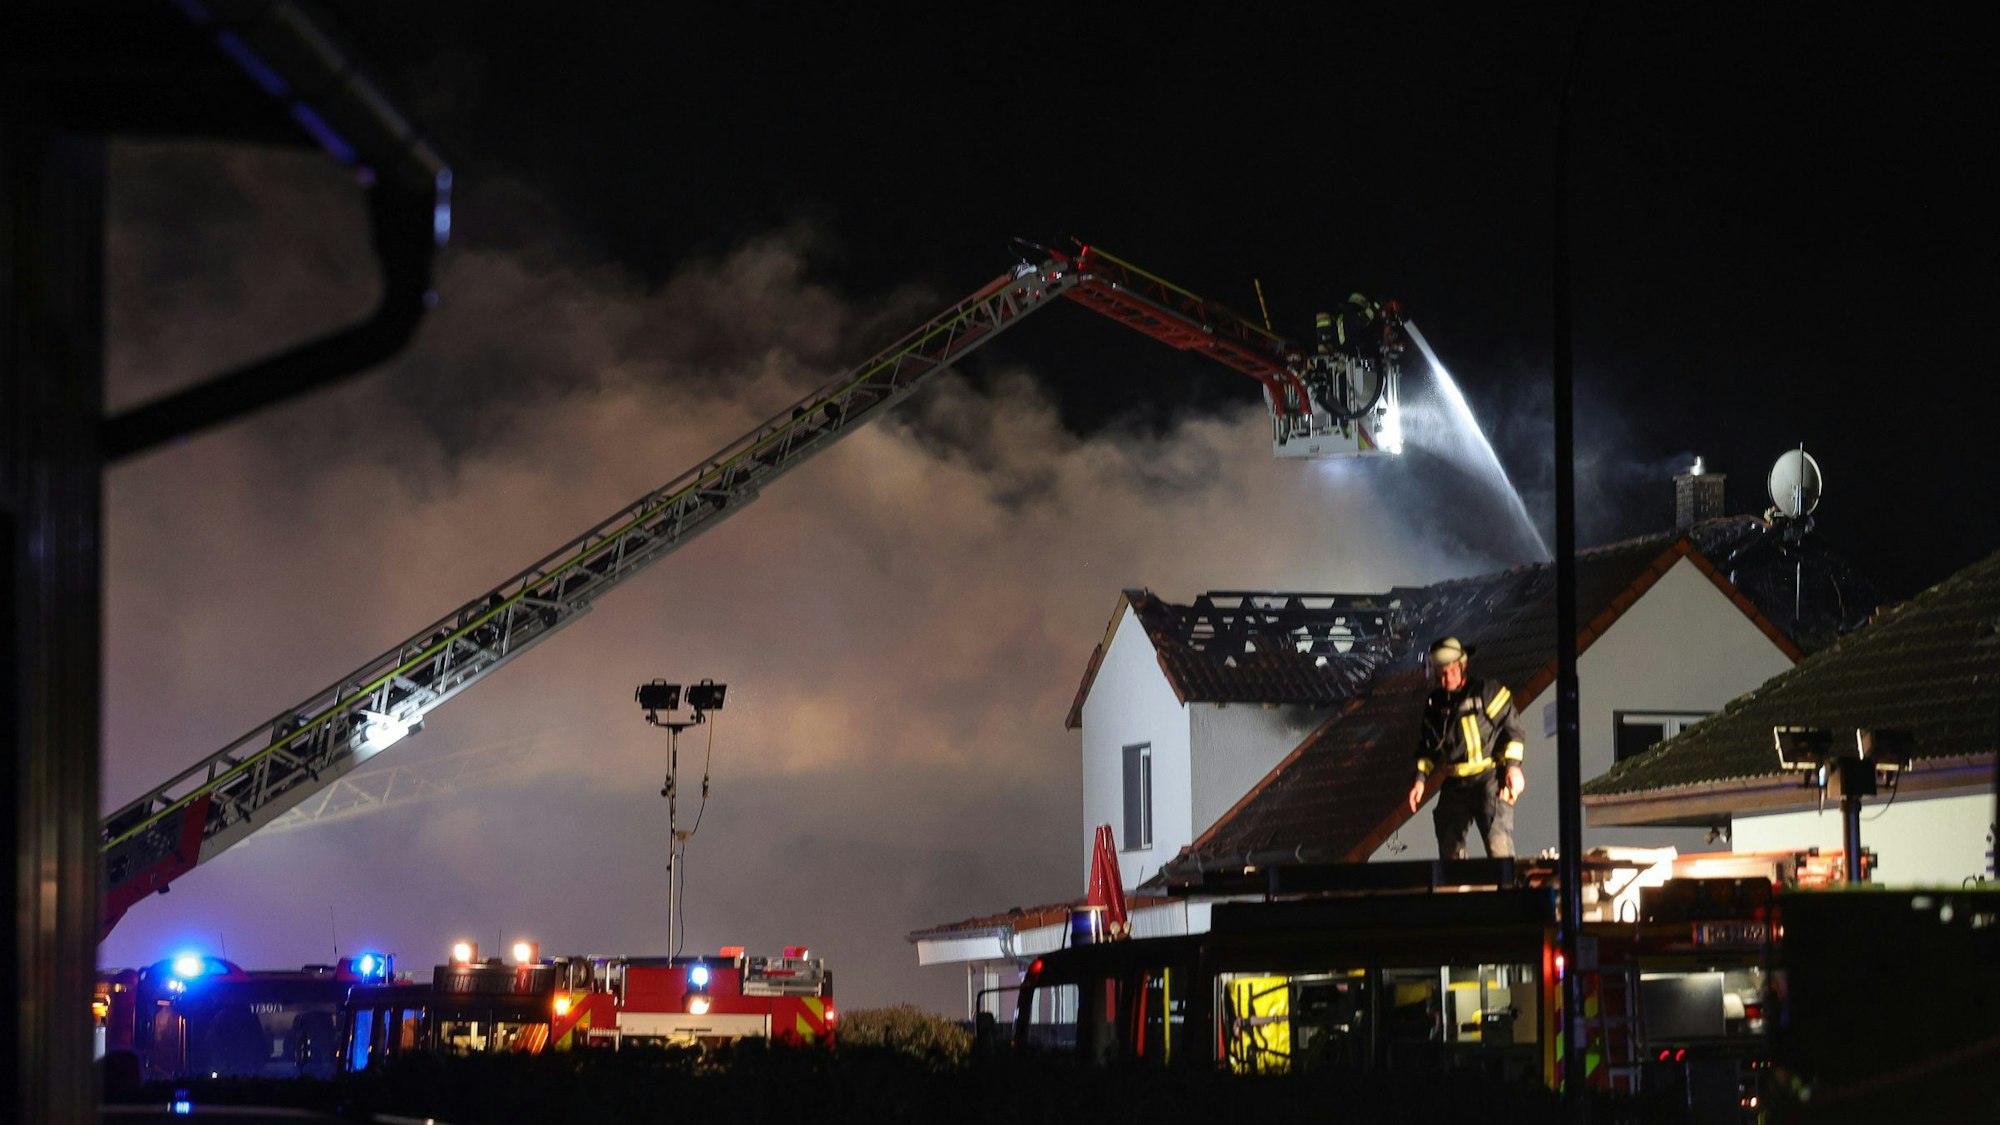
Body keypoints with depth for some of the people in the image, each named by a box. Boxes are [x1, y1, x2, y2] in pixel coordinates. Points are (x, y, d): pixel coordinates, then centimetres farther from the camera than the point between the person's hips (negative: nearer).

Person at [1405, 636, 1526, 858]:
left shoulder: (1486, 692, -3)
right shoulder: (1435, 703, 14)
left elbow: (1511, 727, -4)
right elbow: (1428, 745, 22)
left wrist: (1513, 765, -14)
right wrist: (1420, 778, 13)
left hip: (1488, 779, -6)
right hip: (1454, 785, 6)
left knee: (1498, 842, -22)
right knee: (1449, 846, 8)